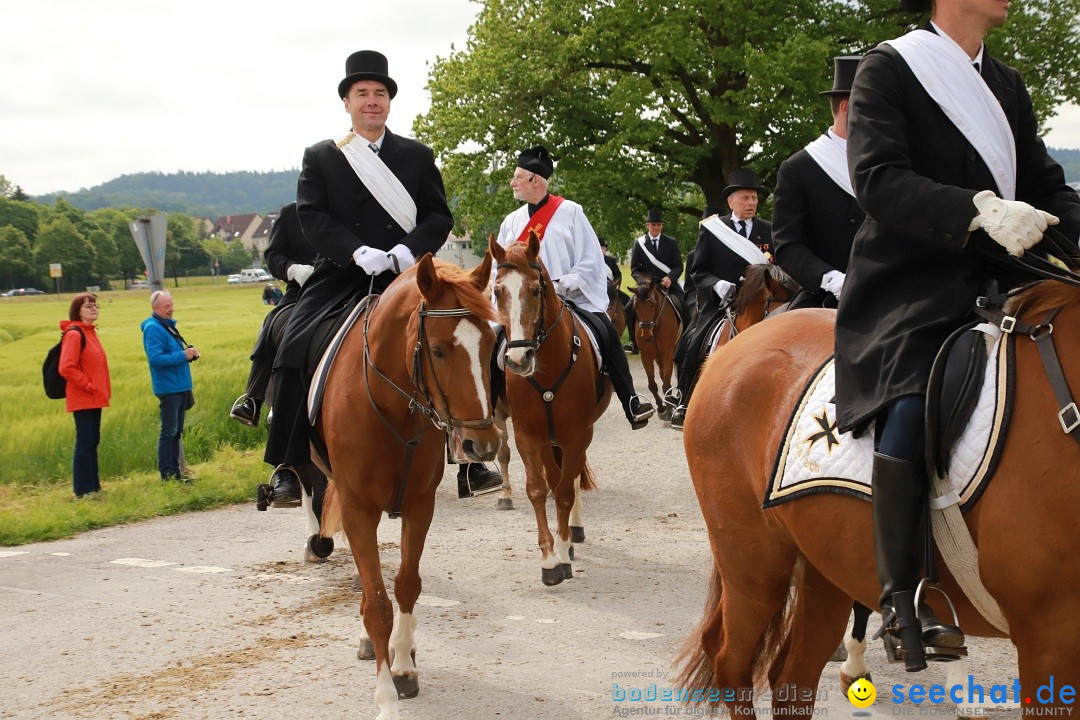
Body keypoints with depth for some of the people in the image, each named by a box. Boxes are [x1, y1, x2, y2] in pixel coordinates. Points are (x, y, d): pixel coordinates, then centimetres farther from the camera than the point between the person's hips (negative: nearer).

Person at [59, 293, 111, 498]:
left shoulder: (90, 332, 15)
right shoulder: (74, 334, -13)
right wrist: (87, 385, -16)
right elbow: (66, 368, -20)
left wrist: (104, 390, 15)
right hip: (83, 399, -9)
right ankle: (83, 490, -4)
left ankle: (93, 486, 19)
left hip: (94, 399, 9)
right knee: (85, 442, -7)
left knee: (92, 442, 13)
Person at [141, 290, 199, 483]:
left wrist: (189, 353, 5)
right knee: (169, 431, -5)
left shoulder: (168, 325, 16)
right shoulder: (153, 328, -14)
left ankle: (175, 471, 19)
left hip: (180, 387, 10)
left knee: (176, 431, 13)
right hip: (168, 387, -10)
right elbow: (156, 358, -24)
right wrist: (183, 355, -21)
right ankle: (167, 473, 0)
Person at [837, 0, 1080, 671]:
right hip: (906, 292, -7)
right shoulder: (889, 67, -1)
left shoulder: (1007, 85, 19)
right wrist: (980, 211, -28)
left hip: (990, 288, 7)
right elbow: (878, 176, -14)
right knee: (912, 406, -31)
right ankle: (904, 597, -21)